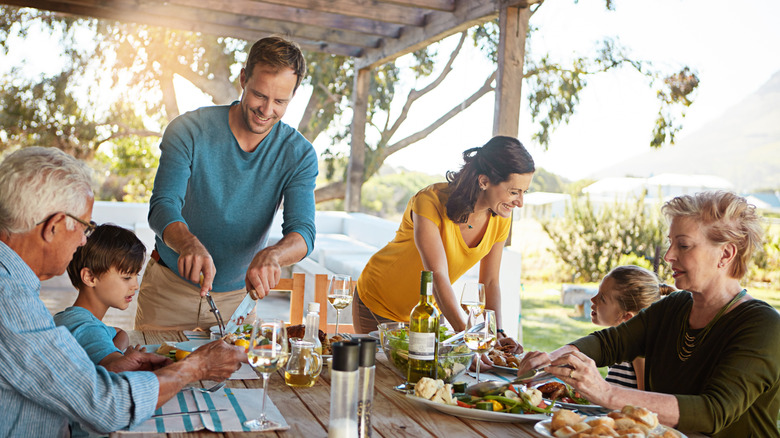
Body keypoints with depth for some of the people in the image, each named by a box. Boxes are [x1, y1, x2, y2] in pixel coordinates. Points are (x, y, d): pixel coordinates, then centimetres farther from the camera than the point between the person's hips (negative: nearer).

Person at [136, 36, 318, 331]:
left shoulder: (298, 154, -11)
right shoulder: (189, 130, -16)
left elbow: (302, 231, -20)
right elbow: (162, 207, -24)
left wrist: (271, 256, -44)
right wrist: (190, 245, -47)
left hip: (237, 296, 1)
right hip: (170, 288, -1)